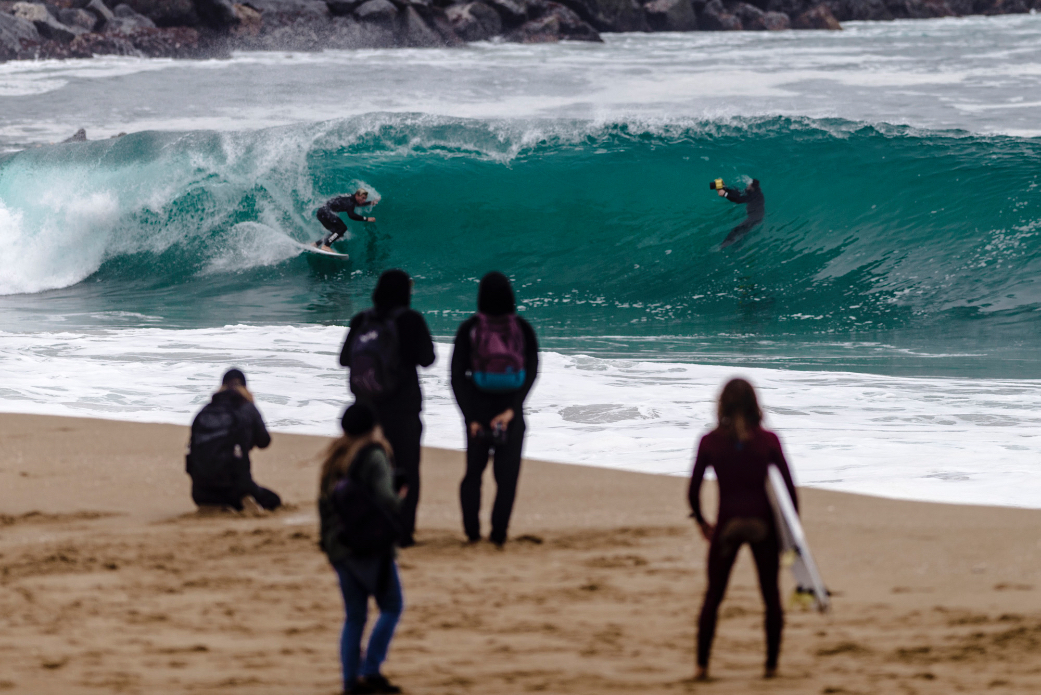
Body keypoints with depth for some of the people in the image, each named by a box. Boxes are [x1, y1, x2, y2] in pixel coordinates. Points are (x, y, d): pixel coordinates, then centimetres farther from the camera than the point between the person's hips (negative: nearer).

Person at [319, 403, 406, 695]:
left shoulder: (335, 457, 11)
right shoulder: (374, 456, -11)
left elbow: (325, 500, 13)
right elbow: (386, 501, -18)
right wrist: (400, 498, 1)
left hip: (339, 546, 7)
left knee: (354, 615, 11)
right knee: (391, 607, 3)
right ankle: (370, 671, -6)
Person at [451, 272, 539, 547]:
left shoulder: (469, 329, -4)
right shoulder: (523, 329, -3)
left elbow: (458, 377, -6)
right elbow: (531, 372, -8)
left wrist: (471, 417, -6)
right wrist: (511, 409, -11)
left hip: (477, 409, 0)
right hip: (512, 413, 0)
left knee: (474, 470, 14)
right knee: (507, 474, 5)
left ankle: (472, 529, 5)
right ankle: (498, 532, -4)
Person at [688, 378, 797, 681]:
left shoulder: (710, 442, -3)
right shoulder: (767, 440, -4)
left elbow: (693, 489, 0)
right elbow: (789, 486, -4)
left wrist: (701, 521, 16)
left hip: (727, 524, 0)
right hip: (763, 524, 0)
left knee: (713, 596, 11)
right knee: (771, 596, 12)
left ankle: (702, 664, 7)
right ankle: (772, 664, 12)